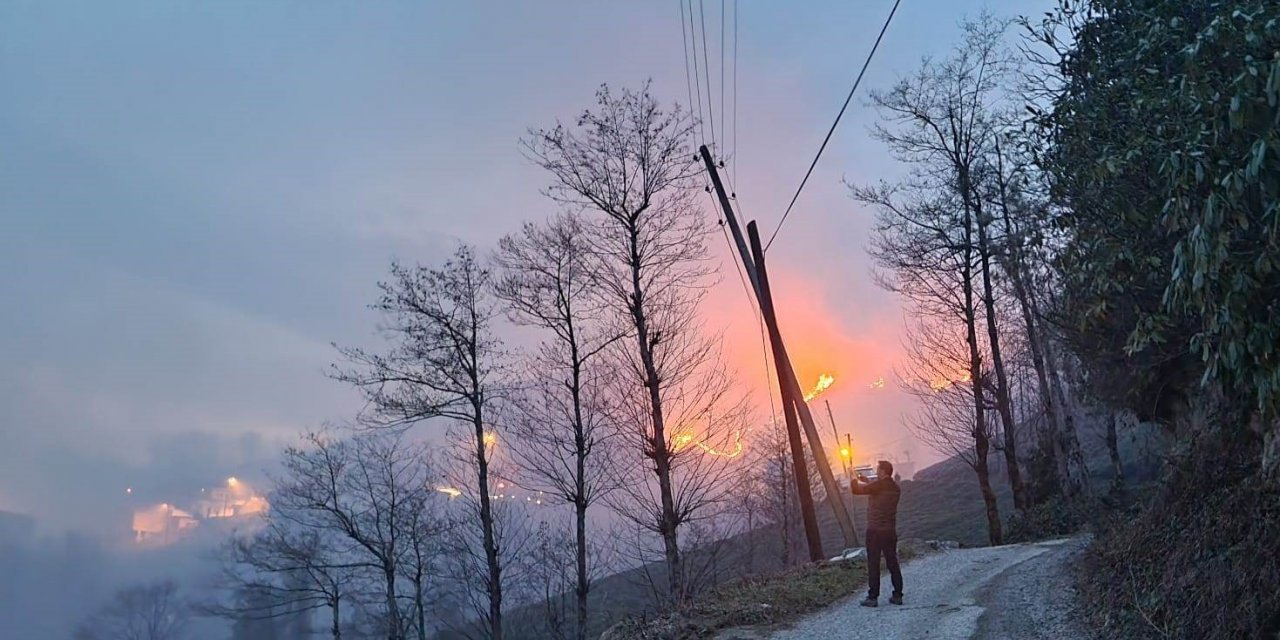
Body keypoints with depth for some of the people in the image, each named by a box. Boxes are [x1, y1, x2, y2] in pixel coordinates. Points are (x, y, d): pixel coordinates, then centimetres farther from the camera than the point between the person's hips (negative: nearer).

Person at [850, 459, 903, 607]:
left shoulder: (878, 485, -14)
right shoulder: (895, 488, 10)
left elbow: (856, 490, -10)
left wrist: (854, 478, 6)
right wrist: (868, 481, 29)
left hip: (875, 531, -7)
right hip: (890, 531, 7)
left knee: (873, 565, -2)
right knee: (892, 563, 11)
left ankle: (872, 597, -1)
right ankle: (897, 595, 13)